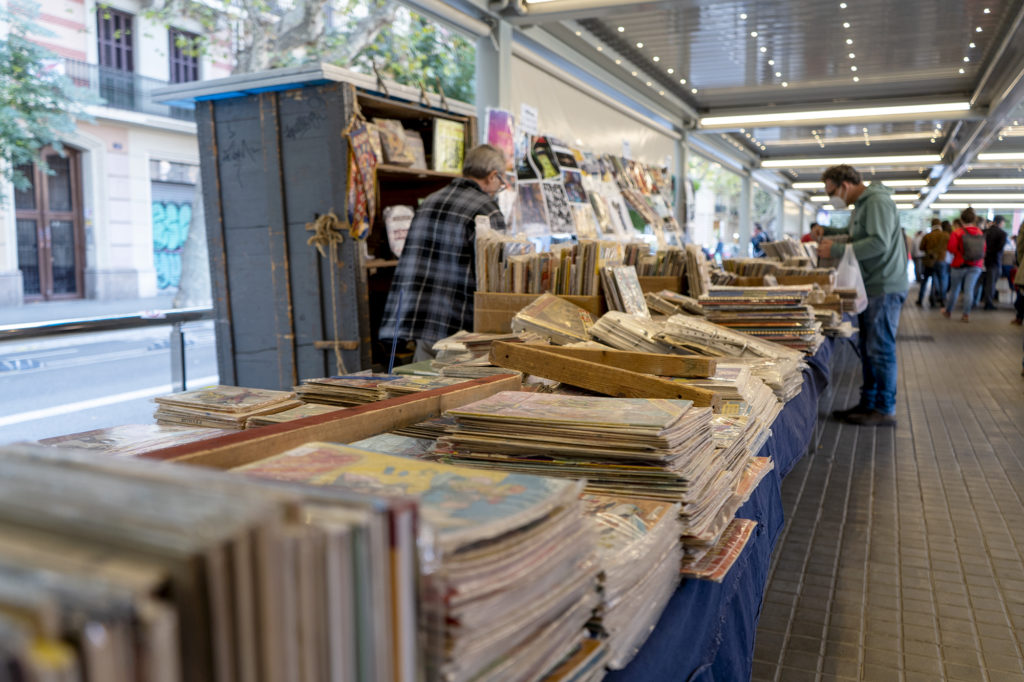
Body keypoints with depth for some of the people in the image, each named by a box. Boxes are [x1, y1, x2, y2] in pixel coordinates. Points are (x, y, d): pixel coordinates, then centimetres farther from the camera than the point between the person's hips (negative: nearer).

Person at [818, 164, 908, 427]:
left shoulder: (878, 202, -15)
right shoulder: (861, 205, 17)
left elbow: (879, 242, -25)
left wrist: (837, 250, -22)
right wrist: (828, 233, 16)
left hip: (884, 288, -10)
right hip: (871, 287, 10)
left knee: (880, 349, -5)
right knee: (868, 349, 14)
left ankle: (885, 410, 2)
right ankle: (867, 403, 22)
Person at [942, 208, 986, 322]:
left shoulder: (957, 233, -11)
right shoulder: (980, 233, 1)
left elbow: (951, 248, -14)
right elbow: (984, 250, 4)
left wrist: (960, 253, 5)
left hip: (960, 265, -2)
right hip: (976, 266, 2)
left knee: (954, 289, 11)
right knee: (969, 289, 1)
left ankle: (948, 311, 26)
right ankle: (966, 315, -4)